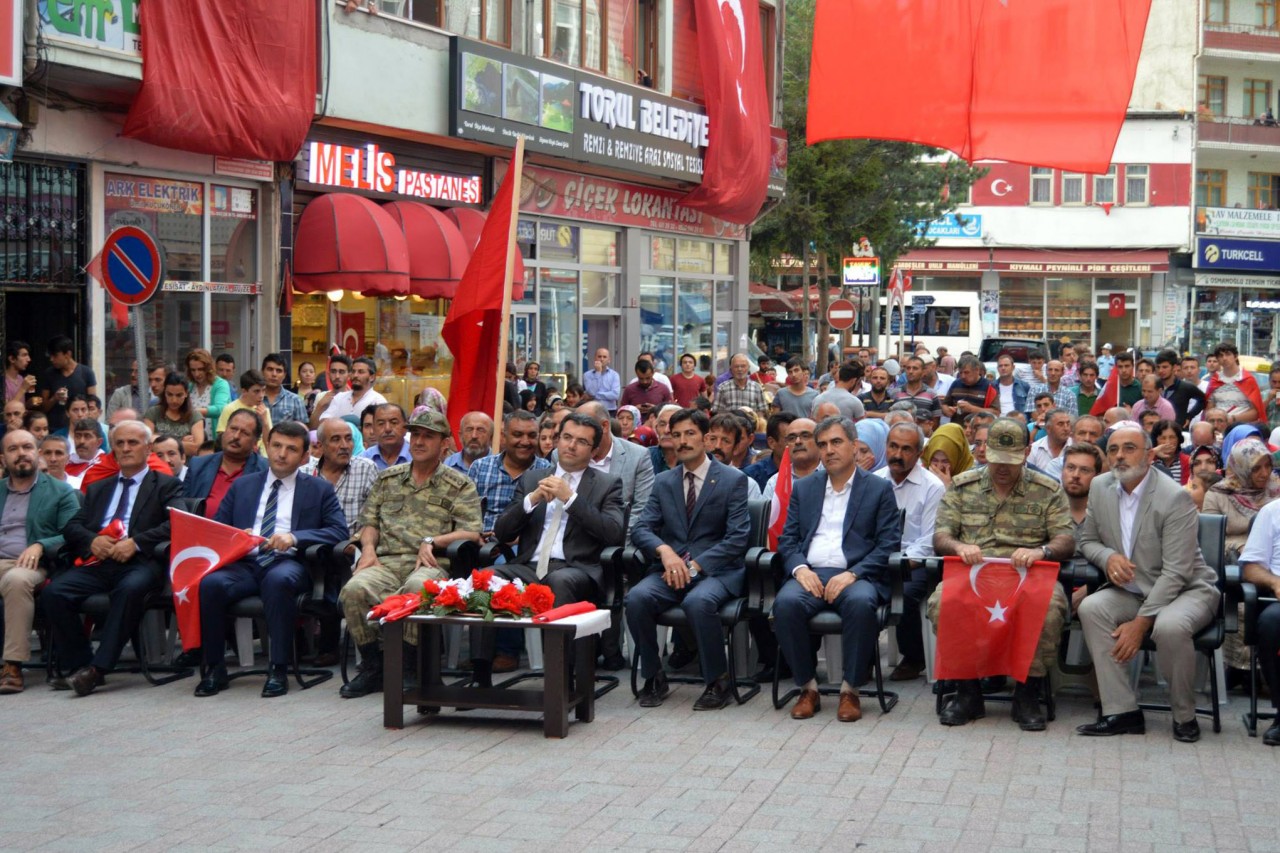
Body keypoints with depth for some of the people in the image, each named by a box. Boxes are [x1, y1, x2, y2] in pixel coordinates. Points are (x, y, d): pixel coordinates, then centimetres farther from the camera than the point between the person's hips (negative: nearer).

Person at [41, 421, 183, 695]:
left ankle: (98, 668, -35)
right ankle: (79, 664, -13)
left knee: (130, 589, -38)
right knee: (53, 592, -24)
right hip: (97, 561, 4)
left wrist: (136, 542, -16)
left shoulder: (166, 485, 14)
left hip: (140, 562, -4)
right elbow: (73, 526, 19)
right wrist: (92, 540, -5)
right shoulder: (98, 489, 29)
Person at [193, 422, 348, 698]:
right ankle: (215, 670, -16)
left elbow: (339, 531, 3)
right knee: (210, 582, -30)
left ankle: (278, 670, -30)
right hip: (245, 564, 2)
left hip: (288, 564, -2)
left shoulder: (319, 489, 16)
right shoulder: (243, 486, 24)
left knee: (279, 580, -39)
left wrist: (295, 537, -12)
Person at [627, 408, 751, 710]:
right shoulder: (663, 482, 15)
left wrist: (696, 565, -17)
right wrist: (665, 550, -17)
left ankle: (718, 682, -17)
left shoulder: (733, 480, 2)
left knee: (698, 601, -37)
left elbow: (737, 537, -6)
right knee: (637, 598, -28)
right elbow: (640, 529, 6)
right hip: (670, 568, 4)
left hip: (716, 569, -4)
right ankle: (654, 676, -9)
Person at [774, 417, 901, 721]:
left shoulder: (879, 489, 12)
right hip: (810, 574, 2)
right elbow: (787, 539, 15)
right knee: (785, 603, -31)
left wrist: (852, 574, -13)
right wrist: (799, 568, -7)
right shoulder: (803, 488, 22)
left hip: (856, 575, -2)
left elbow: (888, 545, 2)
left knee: (861, 603, -37)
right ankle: (807, 688, -16)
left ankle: (850, 690, -21)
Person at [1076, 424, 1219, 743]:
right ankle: (1122, 712, -21)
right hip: (1133, 590, 6)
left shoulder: (1175, 498, -19)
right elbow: (1087, 540, 13)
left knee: (1169, 626, -37)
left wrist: (1141, 622, -26)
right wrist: (1108, 557, -13)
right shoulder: (1100, 487, 0)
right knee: (1091, 608, -23)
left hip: (1186, 589, -6)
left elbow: (1175, 573, -21)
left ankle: (1184, 716, -12)